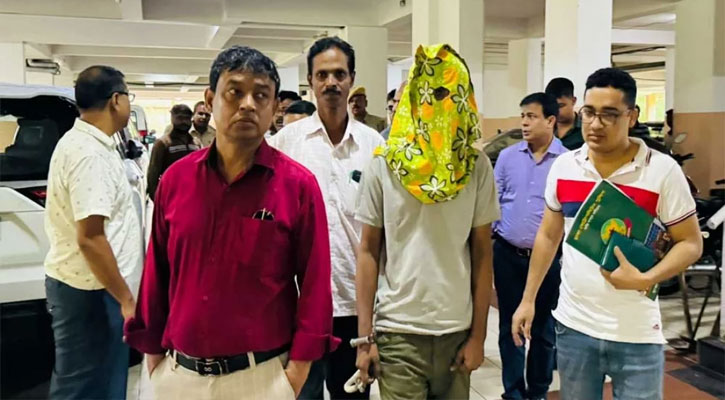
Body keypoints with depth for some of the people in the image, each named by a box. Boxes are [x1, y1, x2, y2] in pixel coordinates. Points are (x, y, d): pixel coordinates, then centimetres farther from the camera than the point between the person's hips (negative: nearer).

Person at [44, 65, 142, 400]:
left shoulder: (79, 142, 11)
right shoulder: (90, 153, -21)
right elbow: (90, 237, -26)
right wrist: (126, 298, -21)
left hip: (75, 281, 10)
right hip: (90, 288, -10)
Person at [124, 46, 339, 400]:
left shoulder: (298, 184, -9)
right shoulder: (176, 179, 0)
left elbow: (314, 282, -7)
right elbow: (157, 271, 6)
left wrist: (299, 365, -8)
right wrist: (152, 350, 9)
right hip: (178, 371, 3)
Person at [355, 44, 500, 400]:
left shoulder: (477, 166, 0)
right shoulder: (383, 166, -2)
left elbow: (482, 253, 3)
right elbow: (368, 251, 1)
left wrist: (478, 334, 1)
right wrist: (365, 335, -2)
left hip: (457, 330, 1)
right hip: (397, 331, -1)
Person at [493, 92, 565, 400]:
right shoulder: (507, 156, 3)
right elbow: (493, 200, 6)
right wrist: (492, 232, 0)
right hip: (507, 254, 2)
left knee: (543, 328, 12)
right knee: (509, 324, 10)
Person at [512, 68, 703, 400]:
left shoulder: (663, 170, -10)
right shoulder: (563, 166, 1)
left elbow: (691, 243, -5)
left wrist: (644, 280, -21)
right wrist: (528, 300, 9)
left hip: (637, 334, -3)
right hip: (572, 326, 3)